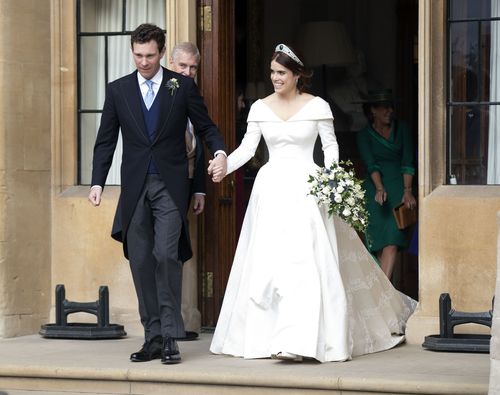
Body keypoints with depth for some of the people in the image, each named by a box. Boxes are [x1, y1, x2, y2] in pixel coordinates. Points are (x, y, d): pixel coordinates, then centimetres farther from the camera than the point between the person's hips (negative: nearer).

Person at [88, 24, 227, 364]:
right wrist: (98, 182, 1)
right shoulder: (118, 90, 8)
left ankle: (170, 336, -10)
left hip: (170, 185, -3)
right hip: (135, 186, 3)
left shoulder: (183, 86, 3)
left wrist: (220, 151, -13)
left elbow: (205, 126, 7)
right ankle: (153, 337, 9)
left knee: (167, 255, -15)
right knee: (141, 262, 3)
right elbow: (106, 141, 9)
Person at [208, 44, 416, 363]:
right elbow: (248, 148, 5)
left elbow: (331, 145, 4)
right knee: (265, 262, 2)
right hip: (271, 189, 3)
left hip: (305, 189, -3)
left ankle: (296, 341, -19)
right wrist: (224, 166, -12)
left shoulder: (317, 106, 0)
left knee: (303, 260, -13)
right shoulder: (260, 108, 8)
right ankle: (264, 335, 10)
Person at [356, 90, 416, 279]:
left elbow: (407, 162, 1)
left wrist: (407, 190, -11)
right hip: (375, 189, 0)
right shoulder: (364, 134, 5)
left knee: (392, 238, -15)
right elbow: (370, 164, -7)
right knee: (379, 239, -4)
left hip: (399, 187, 0)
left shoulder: (401, 129, 8)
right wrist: (379, 188, -23)